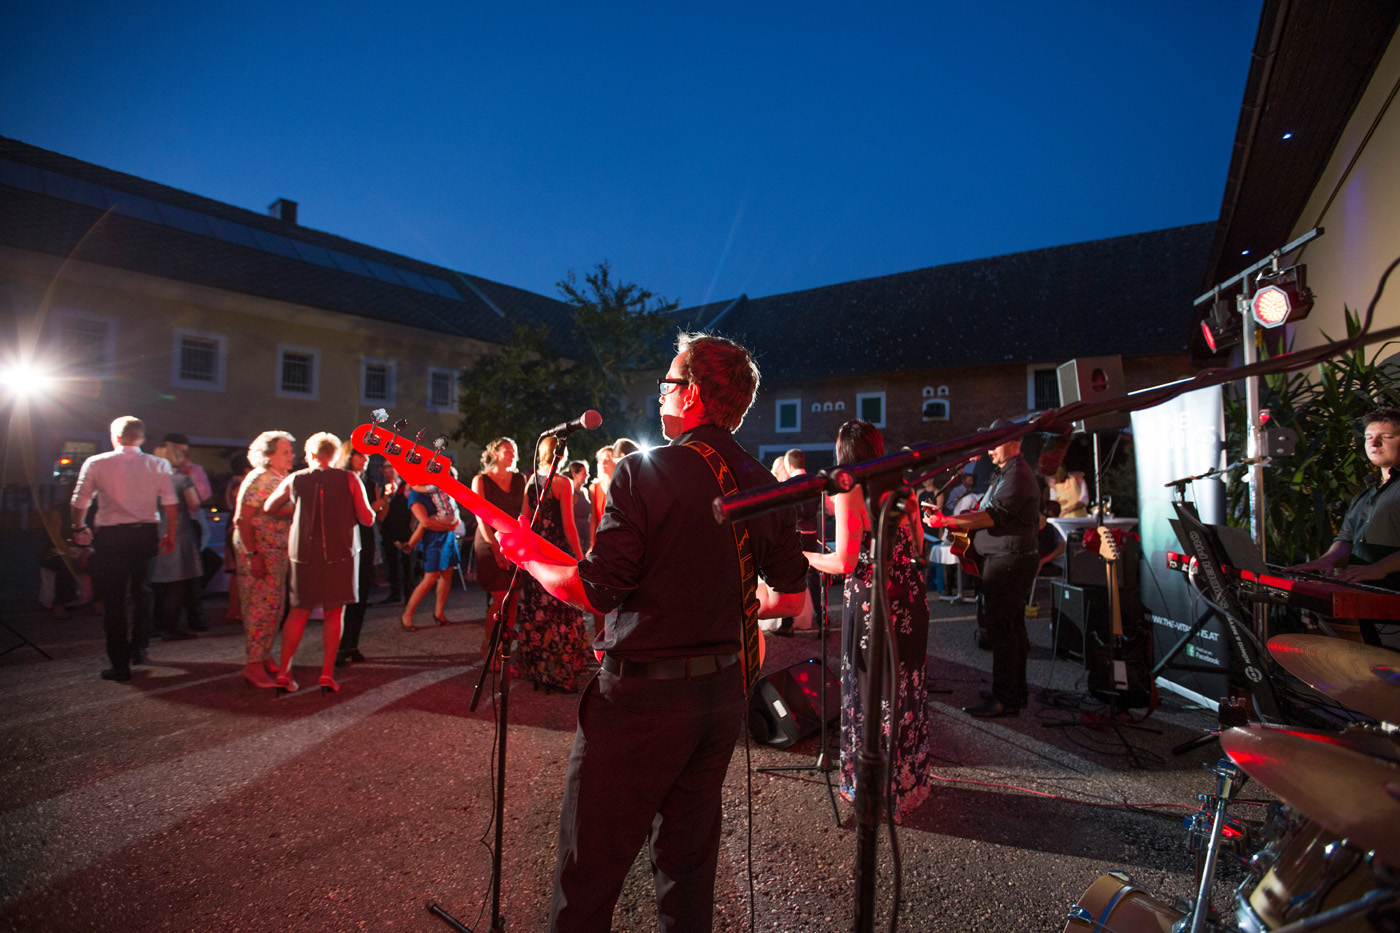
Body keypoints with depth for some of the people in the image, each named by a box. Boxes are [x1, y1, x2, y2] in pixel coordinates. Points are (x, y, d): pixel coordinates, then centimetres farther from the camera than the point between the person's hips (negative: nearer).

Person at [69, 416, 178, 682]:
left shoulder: (96, 463, -1)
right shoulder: (158, 465, 2)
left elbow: (79, 502, 4)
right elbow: (171, 503, 0)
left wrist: (79, 528, 22)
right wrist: (170, 535, 8)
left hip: (111, 536, -2)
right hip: (146, 533, 2)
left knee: (114, 600, 4)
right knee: (141, 592, 20)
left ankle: (120, 666, 7)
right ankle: (138, 650, 32)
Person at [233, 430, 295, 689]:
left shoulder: (285, 480, 12)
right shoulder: (257, 480, -11)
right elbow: (242, 520, -16)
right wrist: (253, 555, -20)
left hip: (279, 551, 8)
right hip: (258, 551, -8)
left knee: (277, 606, 11)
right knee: (263, 605, -7)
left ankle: (265, 656, 23)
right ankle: (254, 665, 0)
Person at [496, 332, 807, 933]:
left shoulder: (645, 471, -15)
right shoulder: (765, 486, 3)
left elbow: (593, 593, -16)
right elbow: (791, 598, 8)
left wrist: (528, 555, 0)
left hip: (643, 692, -6)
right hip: (725, 688, 7)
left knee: (588, 869, 10)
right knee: (689, 857, 23)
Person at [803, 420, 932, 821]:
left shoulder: (850, 490, -12)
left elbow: (845, 562, -17)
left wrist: (802, 555, -2)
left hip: (873, 599, -7)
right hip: (911, 595, 7)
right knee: (907, 688, 18)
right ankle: (910, 781, 34)